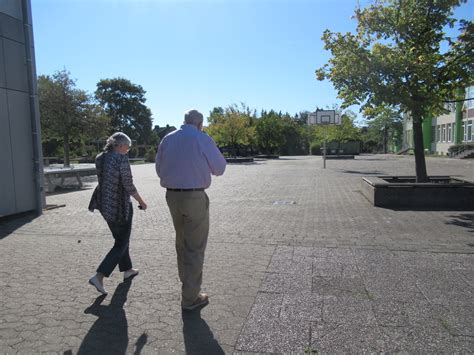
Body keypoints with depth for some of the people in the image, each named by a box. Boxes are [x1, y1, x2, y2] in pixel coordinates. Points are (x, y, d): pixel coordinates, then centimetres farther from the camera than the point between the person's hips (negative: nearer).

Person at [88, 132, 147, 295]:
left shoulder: (100, 158, 3)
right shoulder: (121, 159, -19)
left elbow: (103, 181, 11)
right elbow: (129, 186, -15)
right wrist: (141, 202, -5)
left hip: (105, 205, 8)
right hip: (119, 206, -8)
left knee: (120, 239, 22)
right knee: (122, 243, 5)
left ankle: (127, 270, 35)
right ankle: (99, 276, -1)